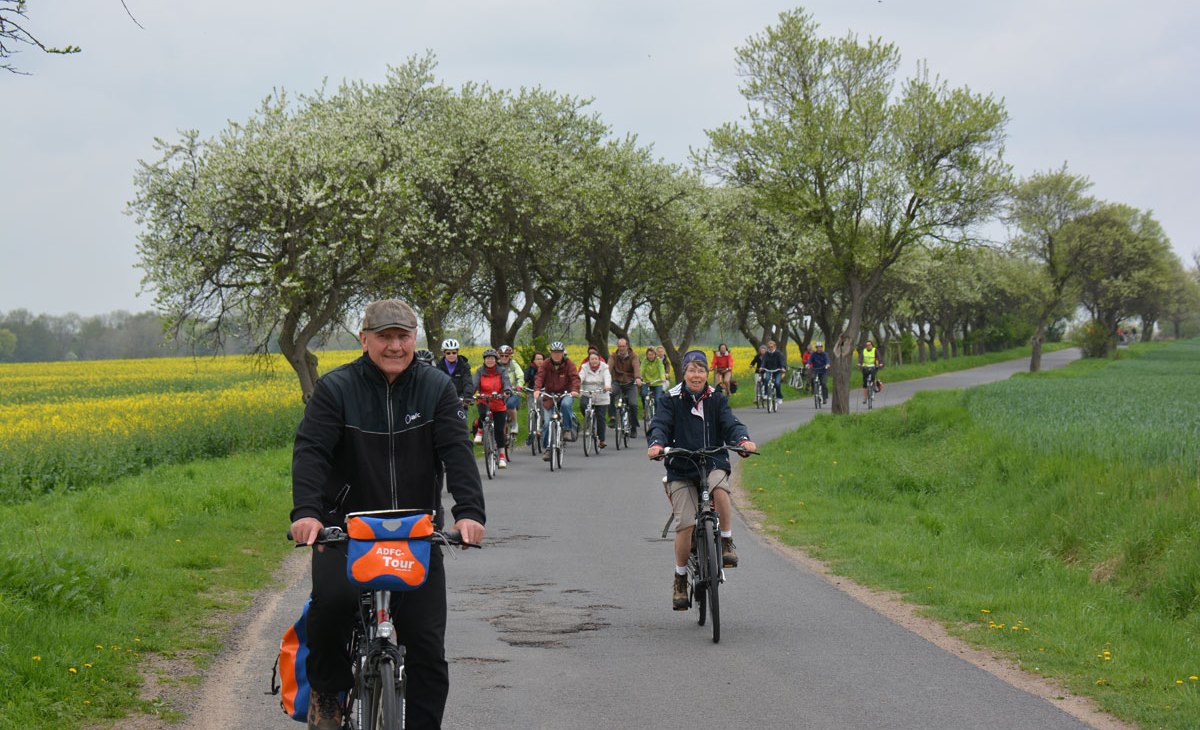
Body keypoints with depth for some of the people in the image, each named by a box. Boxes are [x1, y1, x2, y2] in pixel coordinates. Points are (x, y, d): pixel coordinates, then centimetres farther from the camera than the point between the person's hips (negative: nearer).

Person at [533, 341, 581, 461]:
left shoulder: (568, 364, -5)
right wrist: (537, 389, -34)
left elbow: (575, 377, -16)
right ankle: (548, 448, 4)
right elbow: (540, 377, -14)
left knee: (565, 404, -37)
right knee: (547, 423, -6)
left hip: (565, 394, -2)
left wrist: (574, 390, -36)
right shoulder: (546, 364, -3)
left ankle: (568, 430, -22)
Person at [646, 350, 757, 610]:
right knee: (685, 525, -13)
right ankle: (680, 578, 7)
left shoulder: (717, 399, 7)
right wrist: (656, 444, -33)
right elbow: (659, 425, -10)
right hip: (681, 470, -1)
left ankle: (727, 542, -14)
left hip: (713, 463, 1)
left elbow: (730, 423, -6)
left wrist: (743, 440, -29)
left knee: (720, 487, -36)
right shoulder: (670, 400, 2)